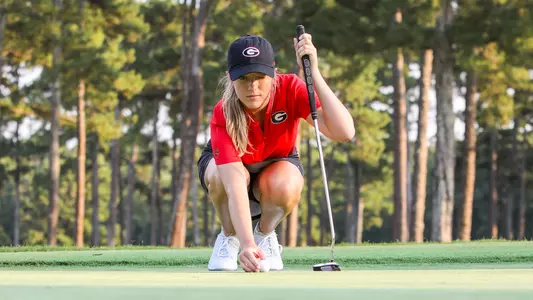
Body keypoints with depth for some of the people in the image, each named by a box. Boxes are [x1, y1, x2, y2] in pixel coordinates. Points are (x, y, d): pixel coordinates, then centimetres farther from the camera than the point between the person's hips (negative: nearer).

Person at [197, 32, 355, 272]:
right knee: (221, 176, -38)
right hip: (221, 163, -1)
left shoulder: (290, 89, -30)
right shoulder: (223, 115, -35)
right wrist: (247, 244, -59)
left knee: (284, 186, -35)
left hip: (278, 164, 1)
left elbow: (344, 133, -43)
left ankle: (265, 232, -1)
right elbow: (235, 184, -45)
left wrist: (313, 72, -48)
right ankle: (229, 235, -6)